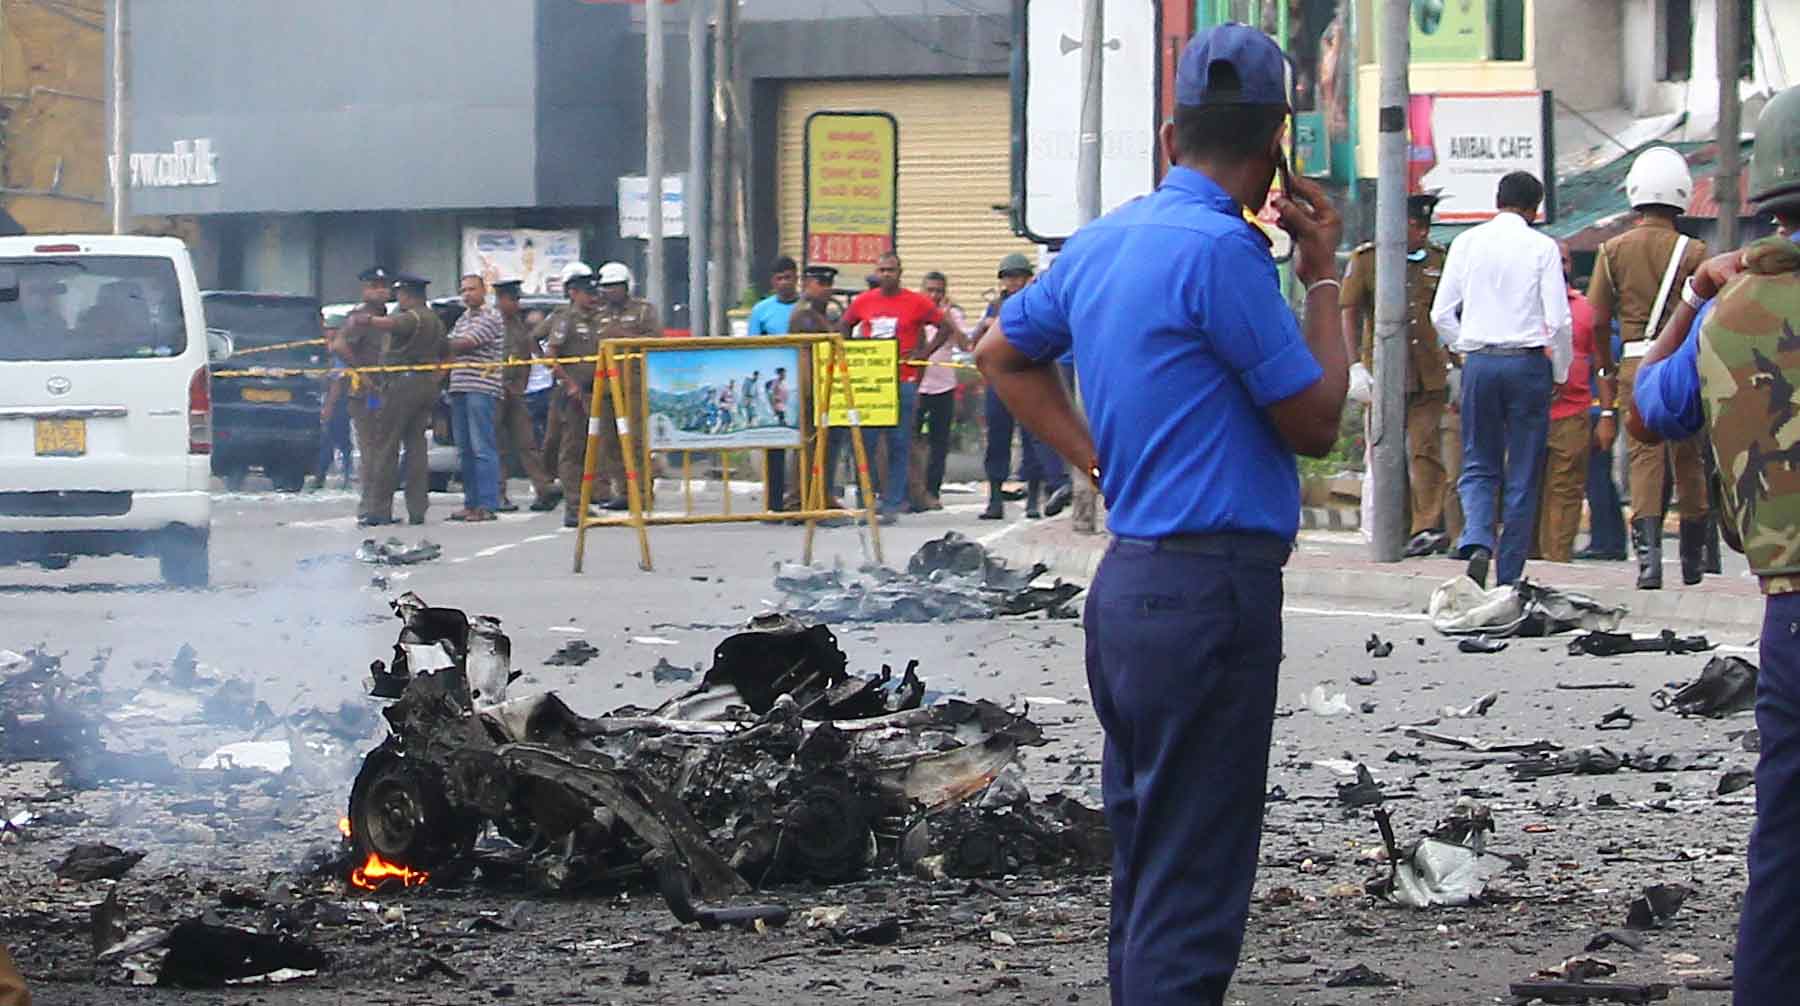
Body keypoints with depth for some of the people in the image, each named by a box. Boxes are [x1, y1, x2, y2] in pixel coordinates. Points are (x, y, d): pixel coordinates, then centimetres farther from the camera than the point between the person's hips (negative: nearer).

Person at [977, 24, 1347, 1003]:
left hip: (1128, 581, 9)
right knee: (1191, 893, -8)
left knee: (1145, 871, 16)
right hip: (1210, 591, -9)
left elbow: (1005, 352, 27)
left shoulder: (1101, 242, 11)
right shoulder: (1222, 249, -15)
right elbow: (1315, 424, -9)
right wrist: (1322, 278, 2)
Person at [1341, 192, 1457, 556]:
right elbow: (1350, 314, 0)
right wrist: (1356, 366, -8)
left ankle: (1430, 527, -9)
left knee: (1426, 450, -6)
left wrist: (1453, 364, 15)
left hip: (1429, 376, 2)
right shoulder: (1366, 260, 1)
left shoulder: (1438, 259, 11)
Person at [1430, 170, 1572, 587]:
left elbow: (1442, 313, 3)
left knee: (1478, 466, 11)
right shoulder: (1541, 248, -4)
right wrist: (1560, 372, 7)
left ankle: (1476, 541, -16)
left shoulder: (1467, 243, 4)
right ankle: (1509, 577, 6)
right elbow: (1558, 319, -7)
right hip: (1527, 363, -2)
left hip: (1478, 362, 2)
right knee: (1523, 475, 6)